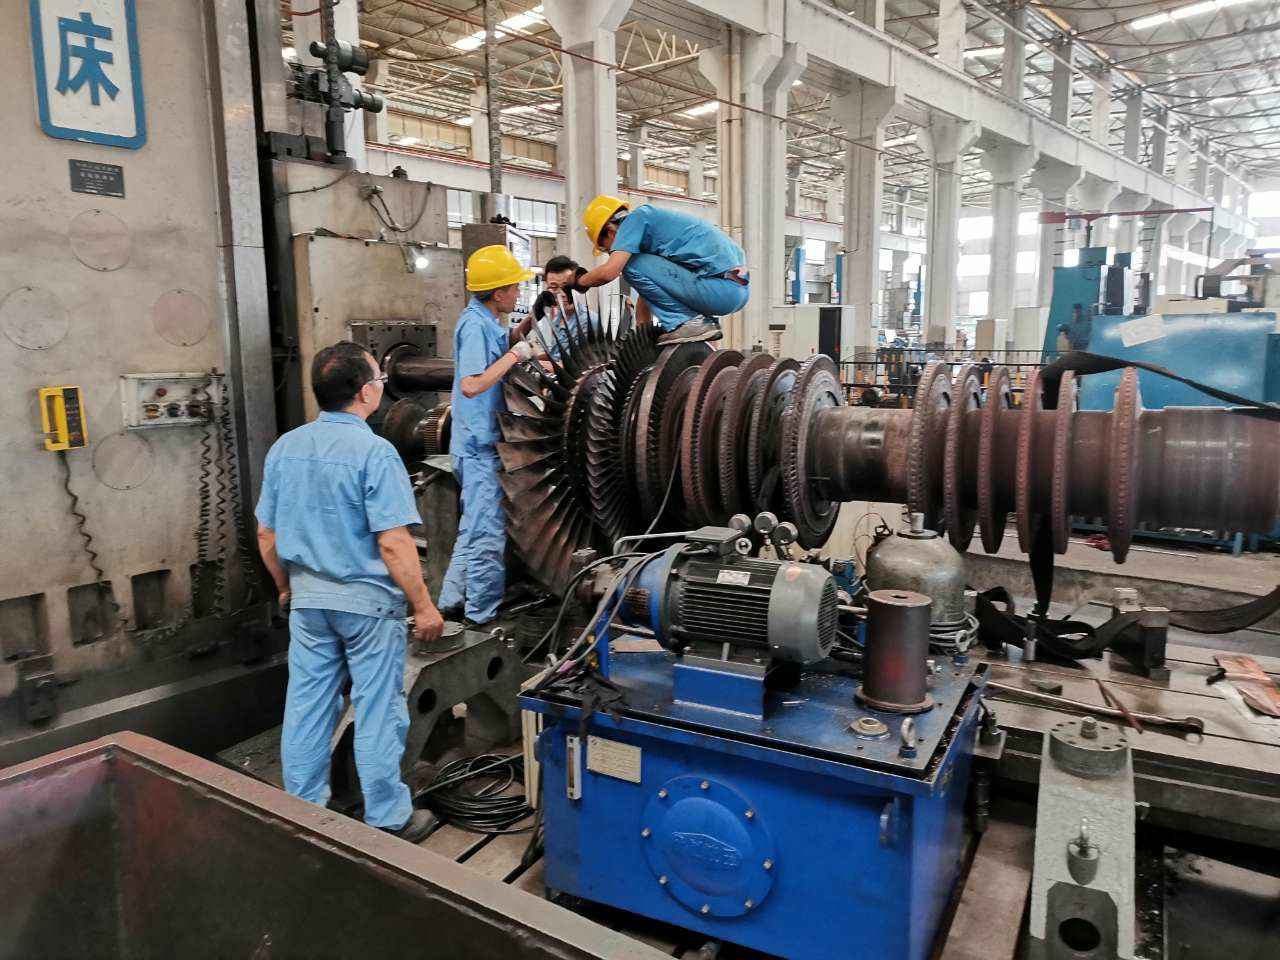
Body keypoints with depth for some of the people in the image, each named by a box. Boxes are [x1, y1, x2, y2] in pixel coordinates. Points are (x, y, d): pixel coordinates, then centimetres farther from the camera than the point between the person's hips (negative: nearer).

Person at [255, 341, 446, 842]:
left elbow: (266, 534, 9)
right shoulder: (374, 453, -19)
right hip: (367, 600, -6)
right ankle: (387, 820, 18)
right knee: (377, 710, 5)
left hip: (307, 598, 6)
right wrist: (424, 606, -14)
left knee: (306, 705, 15)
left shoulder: (284, 448, 2)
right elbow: (393, 543, -22)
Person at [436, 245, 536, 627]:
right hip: (481, 444, -10)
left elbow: (503, 346, 28)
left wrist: (527, 324, 13)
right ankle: (483, 614, 9)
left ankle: (454, 600, 31)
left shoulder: (486, 321, 10)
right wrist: (515, 355, -20)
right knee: (488, 531, -2)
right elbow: (471, 384, -27)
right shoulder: (475, 325, -18)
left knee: (475, 525, 20)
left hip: (481, 441, 10)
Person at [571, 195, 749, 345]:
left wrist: (579, 281, 7)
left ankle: (689, 323, -7)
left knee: (630, 264, -5)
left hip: (720, 289, -9)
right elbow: (646, 293, 30)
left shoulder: (636, 218, -1)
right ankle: (705, 320, 13)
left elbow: (608, 272, -13)